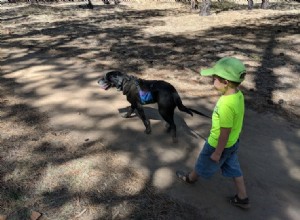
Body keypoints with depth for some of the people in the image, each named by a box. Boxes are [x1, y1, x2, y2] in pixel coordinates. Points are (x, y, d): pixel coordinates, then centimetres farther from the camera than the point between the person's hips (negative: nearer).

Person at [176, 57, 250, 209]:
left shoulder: (226, 105, -37)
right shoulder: (238, 94, -9)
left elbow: (225, 133, -28)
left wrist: (217, 153, -15)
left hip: (219, 144, -8)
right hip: (232, 142, 8)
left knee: (203, 164, 21)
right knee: (234, 169, 23)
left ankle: (190, 178, 49)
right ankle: (242, 198, 37)